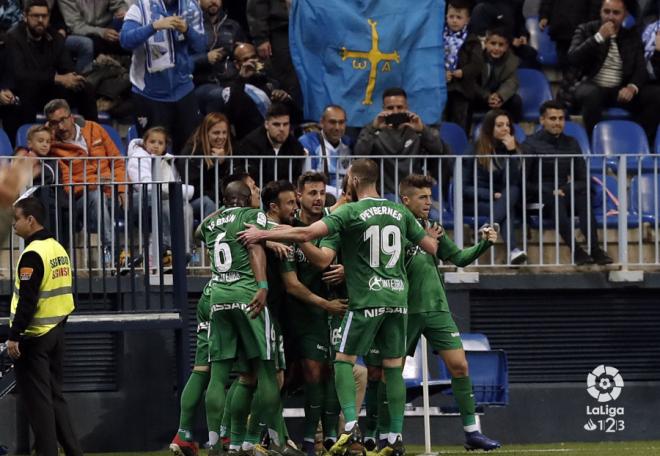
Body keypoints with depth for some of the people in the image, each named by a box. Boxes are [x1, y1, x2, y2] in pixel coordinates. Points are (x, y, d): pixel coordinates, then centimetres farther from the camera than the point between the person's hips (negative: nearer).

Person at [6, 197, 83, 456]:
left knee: (37, 400, -3)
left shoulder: (33, 254, -16)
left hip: (34, 337, -9)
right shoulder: (58, 249, 11)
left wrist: (14, 336, -19)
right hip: (56, 333, 9)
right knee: (54, 396, 14)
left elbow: (27, 301, -21)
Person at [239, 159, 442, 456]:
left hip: (367, 299, -5)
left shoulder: (351, 212, -7)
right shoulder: (400, 212, 9)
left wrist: (262, 235, -9)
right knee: (394, 367, 9)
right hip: (397, 297, 5)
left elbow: (308, 233, -18)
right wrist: (432, 236, 42)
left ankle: (351, 426, -11)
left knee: (344, 359, 5)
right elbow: (430, 247, 17)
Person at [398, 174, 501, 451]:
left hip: (436, 309, 5)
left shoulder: (431, 228, 10)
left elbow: (459, 258, 13)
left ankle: (472, 432, 2)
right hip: (406, 311, -5)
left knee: (459, 366, -2)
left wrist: (483, 244, -1)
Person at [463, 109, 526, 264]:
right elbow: (464, 187, -2)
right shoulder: (476, 150, 1)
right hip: (474, 203, -2)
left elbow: (511, 183, -9)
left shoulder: (513, 148, 6)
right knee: (507, 210, -35)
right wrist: (491, 195, -17)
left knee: (513, 192, -35)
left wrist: (511, 152, -17)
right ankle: (513, 251, -56)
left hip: (501, 200, 2)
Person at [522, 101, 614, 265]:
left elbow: (584, 180, 13)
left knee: (583, 194, -30)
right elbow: (525, 182, -6)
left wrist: (567, 189, -8)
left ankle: (594, 248, -43)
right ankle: (576, 251, -48)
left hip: (564, 195, 3)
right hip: (538, 200, -3)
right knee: (556, 200, -37)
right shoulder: (531, 144, 3)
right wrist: (550, 192, -18)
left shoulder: (571, 144, 16)